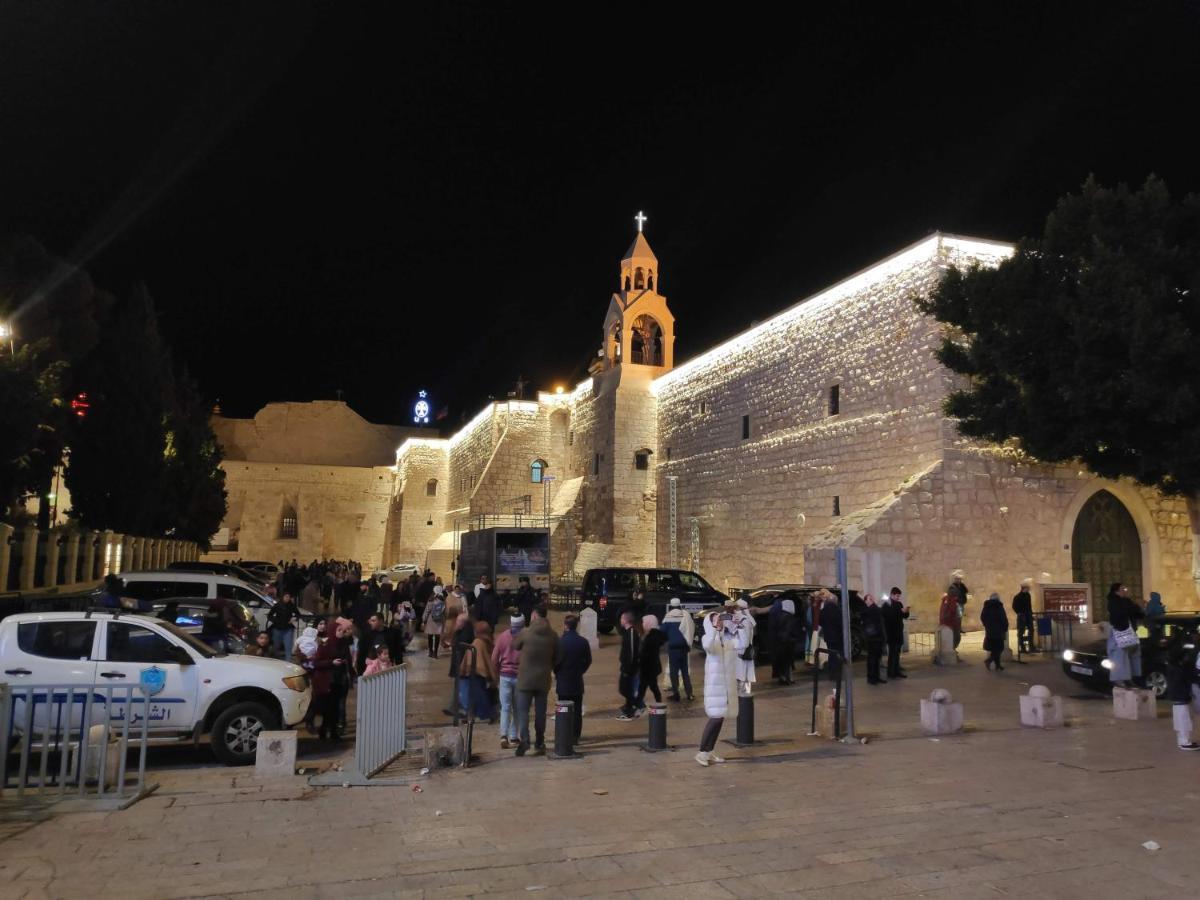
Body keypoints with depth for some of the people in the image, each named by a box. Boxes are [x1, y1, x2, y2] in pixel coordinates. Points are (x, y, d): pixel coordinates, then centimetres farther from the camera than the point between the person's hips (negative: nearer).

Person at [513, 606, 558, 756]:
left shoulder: (525, 633, -11)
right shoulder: (553, 635, -2)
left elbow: (514, 646, 6)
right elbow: (556, 657, 5)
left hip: (525, 679, -3)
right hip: (543, 680, 3)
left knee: (522, 710, 2)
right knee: (540, 712, 11)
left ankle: (524, 738, -17)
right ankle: (540, 743, 14)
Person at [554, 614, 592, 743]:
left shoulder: (559, 641, -15)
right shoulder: (583, 642, -4)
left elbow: (554, 660, -10)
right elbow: (588, 661, 3)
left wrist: (557, 673, 8)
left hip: (563, 681, -2)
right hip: (577, 682, 2)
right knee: (577, 710, 10)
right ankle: (576, 736, 11)